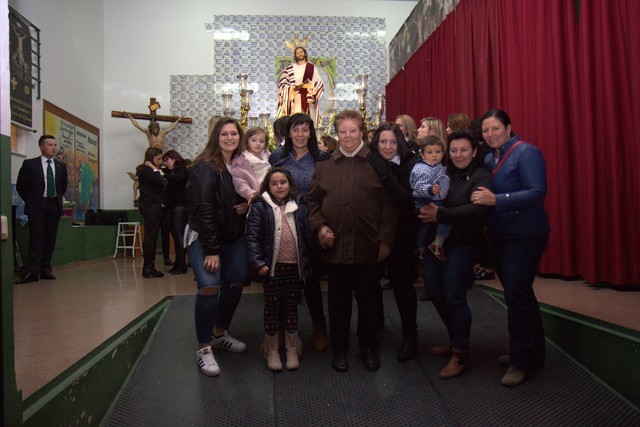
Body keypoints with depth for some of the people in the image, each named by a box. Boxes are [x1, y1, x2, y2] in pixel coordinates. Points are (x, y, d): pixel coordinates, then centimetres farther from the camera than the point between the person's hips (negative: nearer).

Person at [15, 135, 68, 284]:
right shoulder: (30, 164, 0)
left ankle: (46, 270, 10)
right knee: (36, 238, -6)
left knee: (50, 239, 4)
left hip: (54, 206, 3)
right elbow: (21, 186, 5)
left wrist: (58, 199, 13)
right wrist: (30, 201, 4)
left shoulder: (61, 166, 9)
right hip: (37, 206, -3)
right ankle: (32, 272, -5)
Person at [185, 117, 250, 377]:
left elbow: (245, 197, 22)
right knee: (209, 286, -18)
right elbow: (203, 209, -19)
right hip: (203, 237, -6)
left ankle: (220, 334, 28)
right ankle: (204, 349, -3)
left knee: (236, 282, 5)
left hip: (233, 237, 7)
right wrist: (211, 250, -22)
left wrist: (246, 206, -4)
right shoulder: (205, 167, -12)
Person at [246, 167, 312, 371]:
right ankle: (271, 349, 26)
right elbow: (252, 237, -8)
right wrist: (258, 262, -17)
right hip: (272, 266, -2)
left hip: (295, 266, 2)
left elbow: (307, 234, 5)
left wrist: (309, 260, 1)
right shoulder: (260, 207, -4)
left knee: (291, 306, 14)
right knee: (272, 307, 10)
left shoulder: (299, 206, 4)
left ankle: (292, 348, 28)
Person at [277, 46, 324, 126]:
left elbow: (320, 83, 4)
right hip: (294, 101, 0)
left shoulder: (312, 67, 10)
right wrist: (294, 88, -13)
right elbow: (282, 84, 3)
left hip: (308, 100, 0)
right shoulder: (289, 68, 9)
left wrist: (309, 85, -14)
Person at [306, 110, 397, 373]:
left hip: (368, 246, -1)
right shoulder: (324, 167, 9)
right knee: (338, 300, 11)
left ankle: (369, 347, 31)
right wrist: (319, 226, -5)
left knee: (369, 299, 11)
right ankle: (339, 348, 28)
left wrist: (385, 240, -5)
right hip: (335, 245, 1)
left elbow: (389, 204, 0)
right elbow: (312, 201, 12)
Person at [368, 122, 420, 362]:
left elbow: (407, 202, -22)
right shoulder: (370, 165, -2)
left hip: (402, 235, -3)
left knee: (402, 283, 1)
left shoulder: (409, 166, -10)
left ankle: (410, 336, 15)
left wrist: (385, 175, -29)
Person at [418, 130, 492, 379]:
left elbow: (478, 210, -21)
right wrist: (428, 206, -13)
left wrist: (440, 214, -26)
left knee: (454, 296, -4)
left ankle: (461, 353, 15)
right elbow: (423, 203, 10)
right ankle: (455, 339, 32)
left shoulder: (480, 177, -5)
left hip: (462, 244, -6)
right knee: (434, 291, 10)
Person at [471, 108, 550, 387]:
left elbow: (537, 192, -22)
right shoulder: (489, 159, 9)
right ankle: (534, 353, 33)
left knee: (516, 294, -6)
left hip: (525, 235, -7)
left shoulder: (526, 153, -11)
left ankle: (520, 362, 10)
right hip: (499, 236, 8)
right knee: (520, 294, 16)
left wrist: (496, 200, -30)